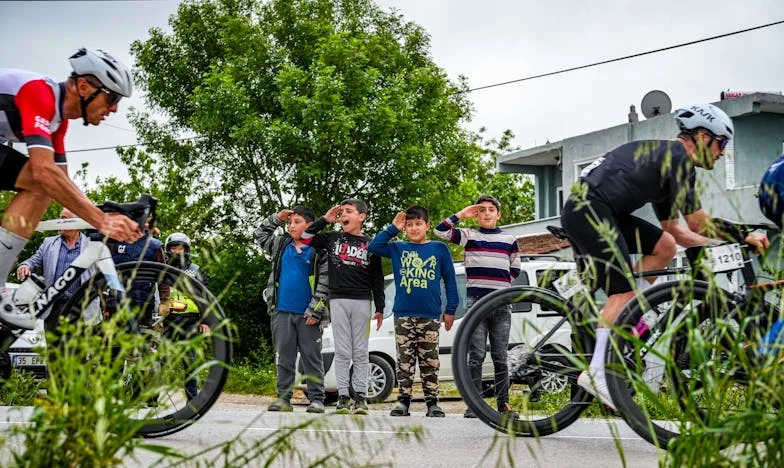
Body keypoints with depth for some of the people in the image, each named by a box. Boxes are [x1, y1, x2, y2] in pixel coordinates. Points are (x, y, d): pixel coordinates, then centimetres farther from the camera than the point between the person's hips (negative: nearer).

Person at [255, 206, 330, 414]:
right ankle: (283, 398, 10)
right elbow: (260, 234, 30)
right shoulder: (281, 245, 12)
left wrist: (315, 310, -12)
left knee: (312, 358, 1)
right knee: (284, 357, 6)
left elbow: (325, 283, -6)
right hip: (282, 312, 4)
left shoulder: (320, 251, -2)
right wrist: (277, 218, 15)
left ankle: (317, 399, 4)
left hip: (307, 315, -4)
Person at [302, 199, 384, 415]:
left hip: (362, 301, -1)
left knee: (360, 351, 1)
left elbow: (377, 279, 8)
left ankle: (361, 396, 3)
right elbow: (305, 237, 6)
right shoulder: (333, 238, 10)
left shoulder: (370, 244, 7)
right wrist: (325, 219, 3)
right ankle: (342, 396, 3)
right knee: (342, 351, 1)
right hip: (338, 300, 1)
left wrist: (380, 308, 4)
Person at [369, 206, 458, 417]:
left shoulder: (439, 249, 6)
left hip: (430, 316, -1)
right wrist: (392, 228, -2)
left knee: (430, 362, 2)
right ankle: (403, 400, 7)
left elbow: (449, 279, 7)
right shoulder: (398, 248, 9)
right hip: (403, 314, 1)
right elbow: (373, 247, -3)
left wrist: (450, 310, 3)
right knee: (404, 361, 3)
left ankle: (432, 402, 6)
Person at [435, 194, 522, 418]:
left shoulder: (509, 240, 13)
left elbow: (515, 271, 19)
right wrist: (461, 214, 0)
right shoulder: (468, 235, 8)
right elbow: (441, 230, -4)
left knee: (500, 356, 4)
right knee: (476, 355, -4)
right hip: (476, 302, -1)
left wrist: (497, 283, 8)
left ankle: (503, 403, 7)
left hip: (501, 304, 2)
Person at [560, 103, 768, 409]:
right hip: (588, 210, -10)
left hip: (592, 212, 10)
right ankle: (596, 372, -15)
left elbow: (673, 229, 29)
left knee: (664, 246, 10)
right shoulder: (678, 157, -4)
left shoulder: (663, 157, 25)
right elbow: (698, 224, -7)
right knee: (623, 290, -11)